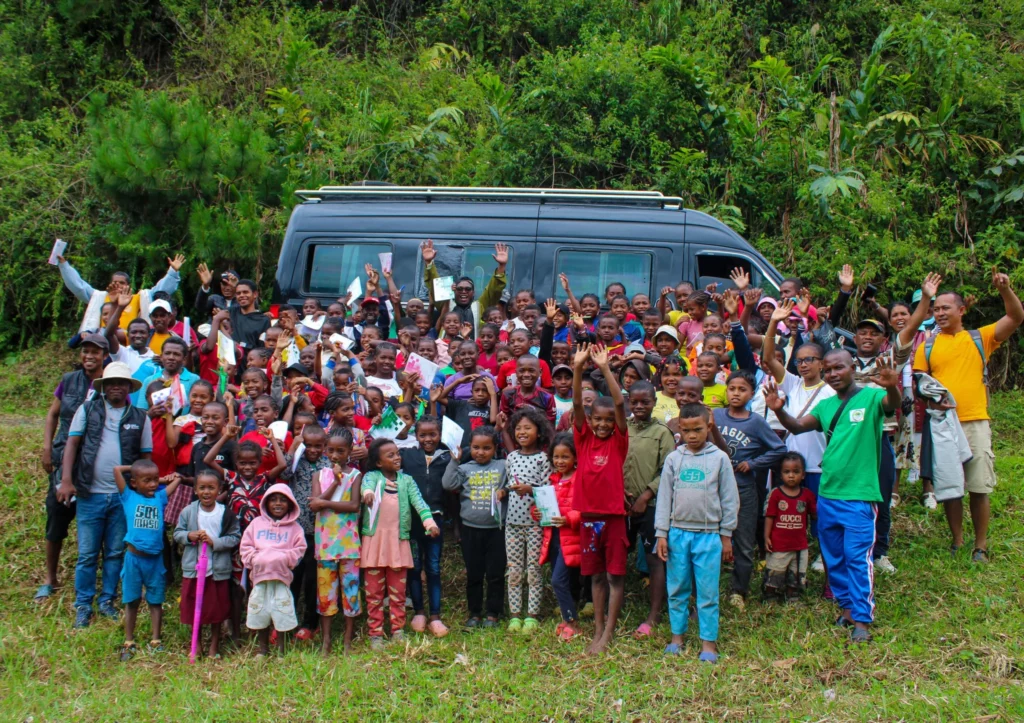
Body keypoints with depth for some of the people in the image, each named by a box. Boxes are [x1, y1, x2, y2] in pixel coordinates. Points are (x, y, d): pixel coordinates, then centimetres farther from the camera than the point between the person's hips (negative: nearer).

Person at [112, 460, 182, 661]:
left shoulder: (160, 497, 6)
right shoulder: (129, 497, 0)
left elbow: (177, 478, 12)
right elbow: (117, 469, -5)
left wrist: (160, 480, 9)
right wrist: (133, 468, 7)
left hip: (155, 559, 2)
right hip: (134, 557, -2)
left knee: (155, 601, 10)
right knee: (131, 601, 9)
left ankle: (155, 641, 18)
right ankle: (129, 643, 17)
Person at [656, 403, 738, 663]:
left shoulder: (719, 458, 0)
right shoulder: (674, 459, 5)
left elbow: (730, 499, 4)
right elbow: (664, 497, 6)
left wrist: (726, 536, 4)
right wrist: (661, 534, 2)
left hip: (708, 534, -2)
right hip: (678, 532, 2)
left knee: (708, 591, 0)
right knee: (677, 589, 9)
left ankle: (709, 642, 7)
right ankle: (677, 636, 20)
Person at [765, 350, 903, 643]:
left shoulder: (870, 397, -5)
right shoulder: (826, 406, 12)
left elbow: (893, 404, -25)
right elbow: (797, 427, 3)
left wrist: (892, 387, -48)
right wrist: (778, 410, -17)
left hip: (860, 495, -6)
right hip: (827, 494, 7)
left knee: (858, 558, -6)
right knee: (833, 558, 14)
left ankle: (862, 620, -2)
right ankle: (847, 607, 27)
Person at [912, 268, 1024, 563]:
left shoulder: (980, 338, 8)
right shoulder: (927, 346, 9)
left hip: (975, 423, -1)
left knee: (979, 488, 1)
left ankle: (981, 546, 12)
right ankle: (957, 542, 20)